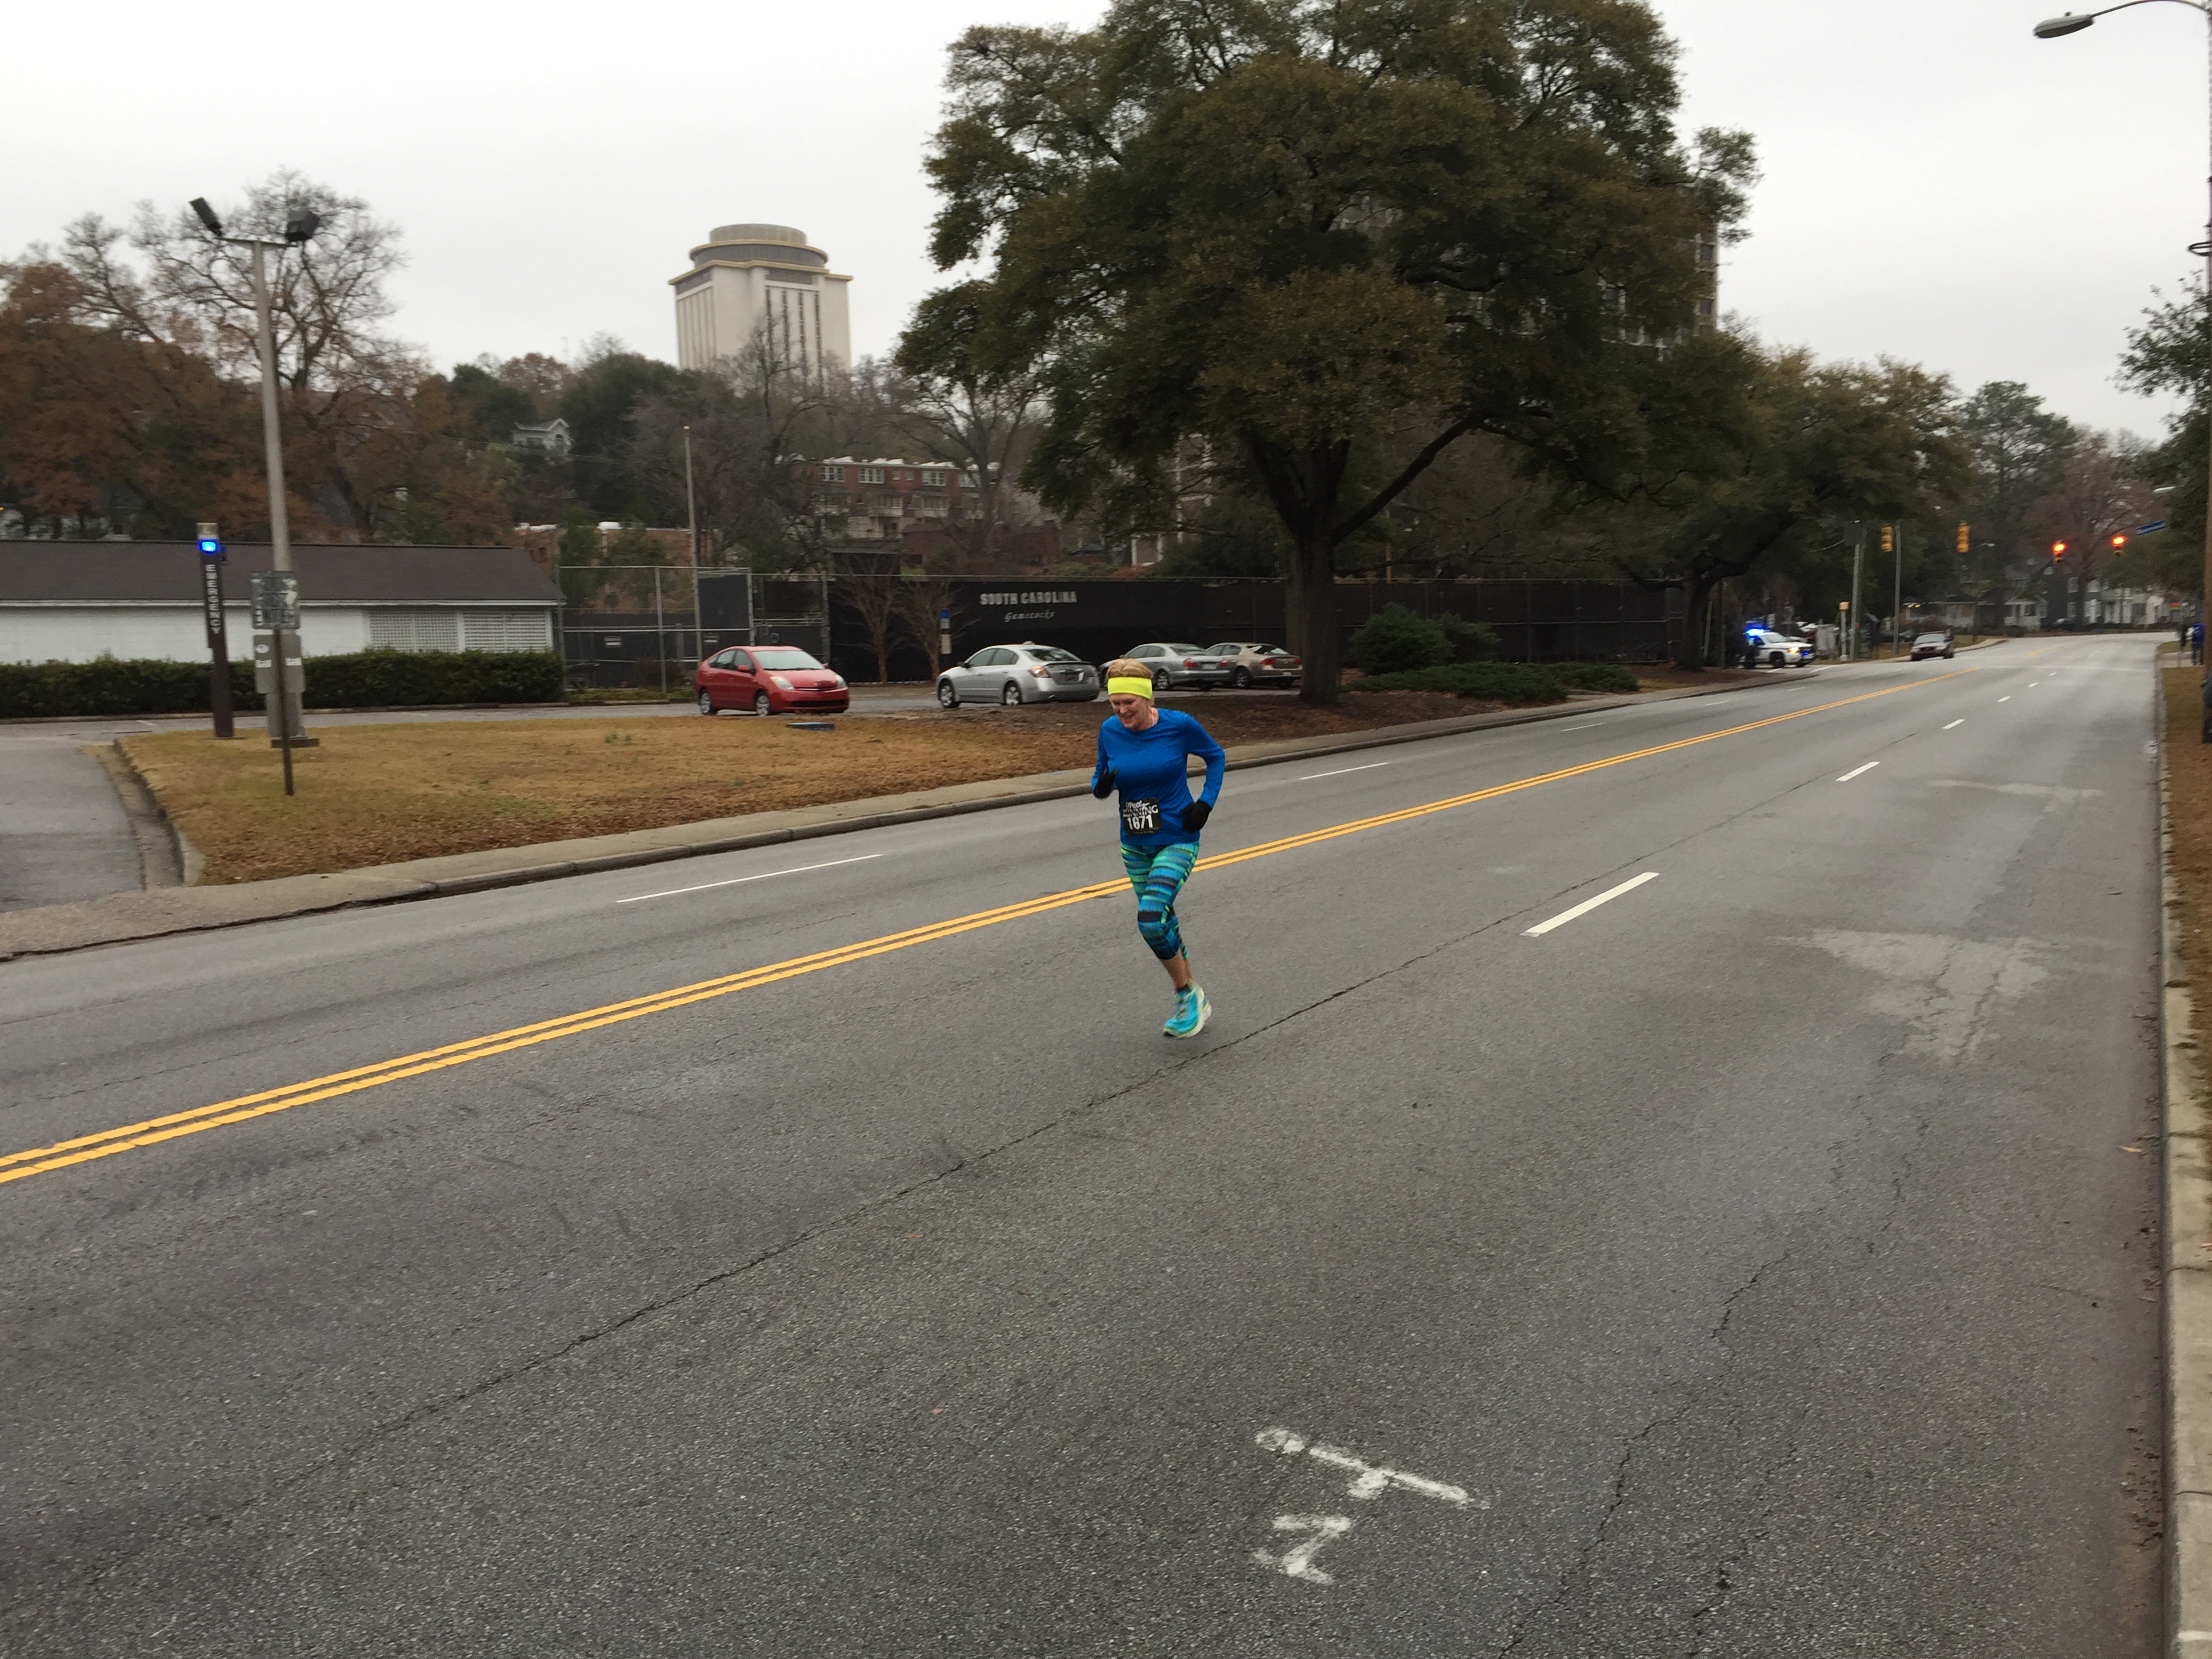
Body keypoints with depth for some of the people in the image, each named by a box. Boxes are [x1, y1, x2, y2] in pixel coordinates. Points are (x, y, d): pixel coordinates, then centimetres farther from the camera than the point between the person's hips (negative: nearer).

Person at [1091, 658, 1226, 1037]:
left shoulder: (1179, 725, -15)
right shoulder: (1110, 731, -6)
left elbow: (1216, 757, 3)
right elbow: (1101, 777, 7)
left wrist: (1206, 803, -9)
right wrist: (1101, 787, -17)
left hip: (1177, 840, -5)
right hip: (1134, 845, 5)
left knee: (1151, 919, -21)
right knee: (1162, 922, 13)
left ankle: (1188, 995, 2)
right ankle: (1194, 1004, 32)